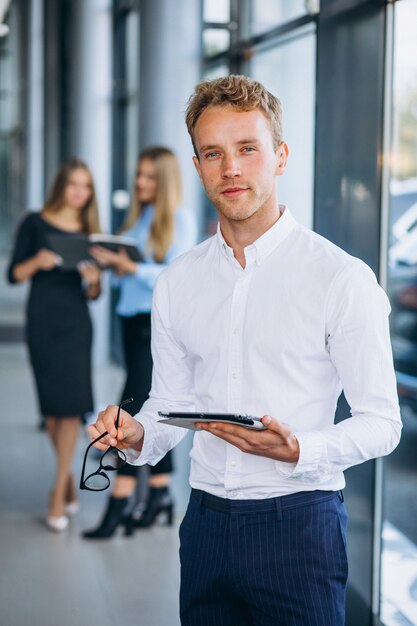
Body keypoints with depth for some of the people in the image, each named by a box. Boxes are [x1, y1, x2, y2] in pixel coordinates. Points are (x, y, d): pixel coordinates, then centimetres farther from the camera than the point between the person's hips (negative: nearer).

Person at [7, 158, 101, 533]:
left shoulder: (89, 232, 10)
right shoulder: (35, 224, 3)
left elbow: (93, 295, 11)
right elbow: (14, 274, 2)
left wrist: (94, 280, -11)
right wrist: (37, 262, -16)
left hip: (75, 323, 1)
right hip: (42, 321, -1)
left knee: (72, 405, -7)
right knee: (52, 407, 5)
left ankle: (58, 495, -3)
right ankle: (68, 479, 24)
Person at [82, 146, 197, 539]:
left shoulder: (180, 219, -5)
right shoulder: (138, 217, 15)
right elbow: (128, 271, 15)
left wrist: (130, 267, -23)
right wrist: (110, 263, -6)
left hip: (160, 322, -7)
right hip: (131, 317, 7)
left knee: (133, 407, -13)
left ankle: (120, 501, -12)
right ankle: (160, 493, 19)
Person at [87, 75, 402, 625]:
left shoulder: (341, 278, -8)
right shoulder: (176, 285, 8)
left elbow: (381, 422, -8)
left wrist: (297, 451, -24)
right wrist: (137, 436, -6)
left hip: (299, 522, -4)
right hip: (206, 522, 4)